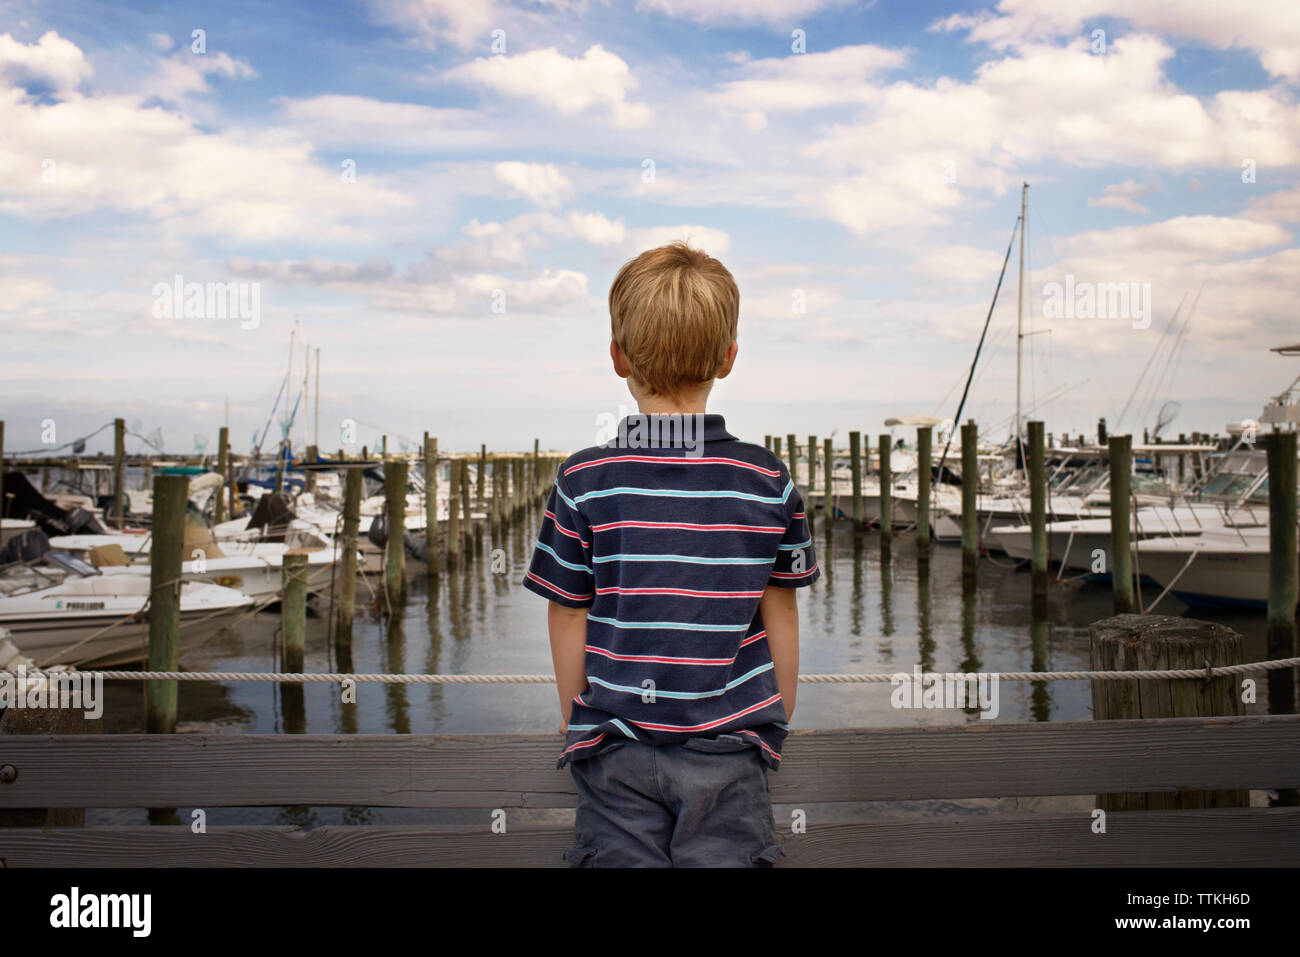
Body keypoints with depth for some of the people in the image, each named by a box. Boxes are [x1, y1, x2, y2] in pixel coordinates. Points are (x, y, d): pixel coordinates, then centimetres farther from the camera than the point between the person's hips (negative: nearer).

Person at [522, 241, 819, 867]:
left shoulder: (583, 482, -9)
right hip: (728, 750, 1)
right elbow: (780, 623, 2)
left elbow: (568, 623, -1)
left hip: (616, 747, 0)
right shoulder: (768, 482, -5)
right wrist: (776, 726, 17)